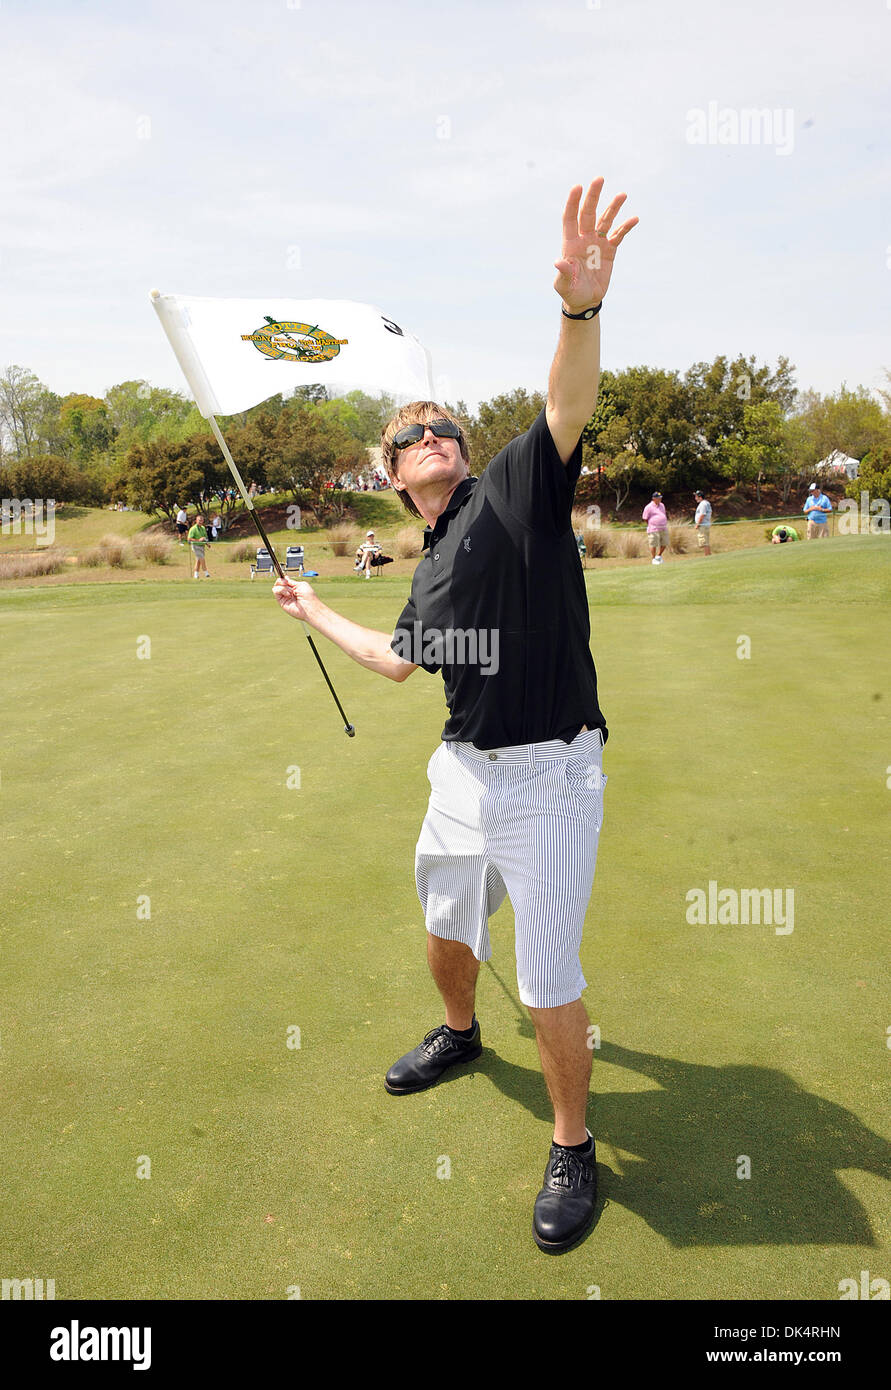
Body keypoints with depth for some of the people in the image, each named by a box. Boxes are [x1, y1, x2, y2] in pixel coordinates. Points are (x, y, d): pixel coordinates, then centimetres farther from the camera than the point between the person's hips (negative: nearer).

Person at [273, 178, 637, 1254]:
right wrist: (315, 612, 38)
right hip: (462, 770, 8)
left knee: (550, 987, -1)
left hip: (549, 774, -7)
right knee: (446, 926, 25)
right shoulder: (430, 568, 14)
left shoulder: (517, 489, -6)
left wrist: (582, 307, -44)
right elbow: (398, 660, 28)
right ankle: (459, 1035, 56)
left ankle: (573, 1150, 22)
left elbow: (570, 408, -25)